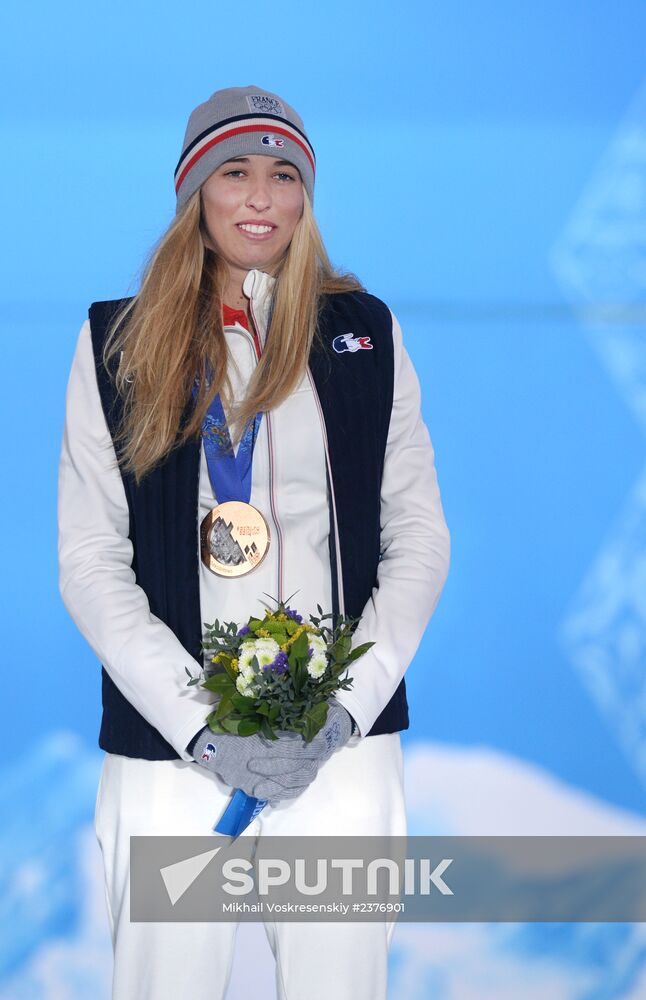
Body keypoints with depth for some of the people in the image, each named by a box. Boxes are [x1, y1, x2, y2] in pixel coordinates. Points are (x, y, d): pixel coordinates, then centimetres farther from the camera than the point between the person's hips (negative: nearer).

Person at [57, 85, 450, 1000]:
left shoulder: (365, 333, 9)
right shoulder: (120, 341, 5)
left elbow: (420, 538, 7)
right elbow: (89, 560, 1)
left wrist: (347, 708, -6)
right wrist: (198, 725, -10)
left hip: (344, 743, 1)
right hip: (169, 747, -1)